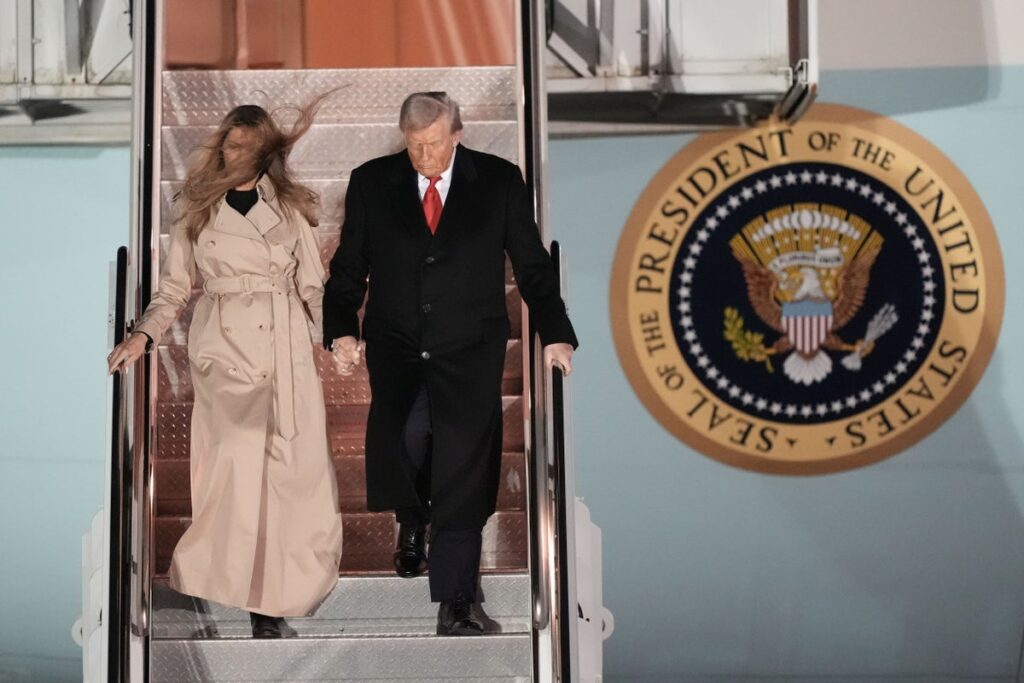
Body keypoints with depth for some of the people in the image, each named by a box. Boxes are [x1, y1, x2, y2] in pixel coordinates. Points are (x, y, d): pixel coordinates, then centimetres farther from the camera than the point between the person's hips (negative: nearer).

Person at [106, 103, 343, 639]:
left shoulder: (288, 207, 12)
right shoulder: (197, 211, 10)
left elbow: (312, 285, 13)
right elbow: (174, 287, 10)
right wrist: (143, 335, -6)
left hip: (287, 348, 2)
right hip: (225, 346, -1)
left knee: (296, 466, -6)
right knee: (241, 456, -18)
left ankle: (273, 595, 4)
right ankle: (260, 600, -11)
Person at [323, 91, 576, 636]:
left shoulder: (499, 181, 3)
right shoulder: (371, 183, 6)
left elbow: (531, 264, 6)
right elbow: (348, 268, 9)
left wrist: (555, 335, -4)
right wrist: (341, 331, -6)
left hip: (469, 351, 0)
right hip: (396, 348, 1)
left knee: (462, 475, -7)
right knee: (403, 432, -25)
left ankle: (454, 604, 5)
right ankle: (412, 521, 10)